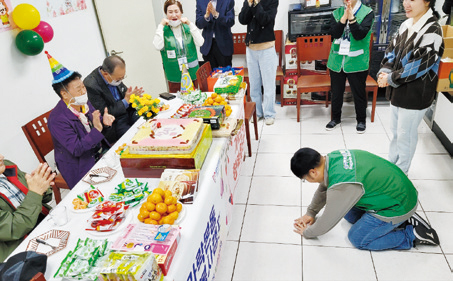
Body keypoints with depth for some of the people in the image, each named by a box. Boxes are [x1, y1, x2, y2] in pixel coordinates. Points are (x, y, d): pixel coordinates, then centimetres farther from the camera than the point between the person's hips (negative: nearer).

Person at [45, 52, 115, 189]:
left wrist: (103, 120, -9)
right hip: (81, 166, -7)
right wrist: (97, 129, -34)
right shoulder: (57, 119, -23)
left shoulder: (83, 103, -1)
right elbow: (76, 150, -24)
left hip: (100, 152, 7)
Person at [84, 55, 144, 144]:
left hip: (128, 114, 7)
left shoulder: (116, 76, -2)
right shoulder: (91, 86, -21)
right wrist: (126, 101, -19)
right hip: (113, 125, -7)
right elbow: (103, 114, -19)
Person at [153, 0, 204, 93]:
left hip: (192, 73, 2)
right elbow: (158, 47, -18)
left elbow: (199, 43, -10)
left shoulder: (188, 27, 4)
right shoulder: (163, 30, -1)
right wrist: (161, 25, -14)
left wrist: (190, 24, -12)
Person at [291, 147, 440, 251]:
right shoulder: (332, 157, -8)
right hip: (394, 188, 9)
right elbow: (323, 189, 11)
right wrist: (310, 213, 20)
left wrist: (307, 232, 1)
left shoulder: (341, 186, -34)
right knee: (349, 214, 17)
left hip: (398, 205, -9)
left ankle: (413, 235, 5)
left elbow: (328, 221, -18)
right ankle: (400, 220, 16)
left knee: (357, 239, 0)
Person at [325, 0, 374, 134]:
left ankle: (361, 120, 26)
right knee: (336, 92, 13)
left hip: (357, 62, -3)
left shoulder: (367, 13, -3)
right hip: (337, 61, 3)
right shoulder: (336, 13, 6)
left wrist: (351, 17, -22)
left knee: (359, 92, 7)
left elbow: (360, 35, -16)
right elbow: (334, 34, -9)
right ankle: (336, 118, 32)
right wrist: (344, 17, -18)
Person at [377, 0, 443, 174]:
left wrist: (391, 78, -16)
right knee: (395, 130, 20)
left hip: (415, 95, -7)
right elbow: (392, 50, 6)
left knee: (406, 135, 7)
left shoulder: (432, 31, -18)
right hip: (397, 91, 7)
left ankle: (401, 172, 26)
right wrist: (384, 72, -10)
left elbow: (419, 65, -22)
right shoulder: (406, 25, 5)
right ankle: (391, 165, 38)